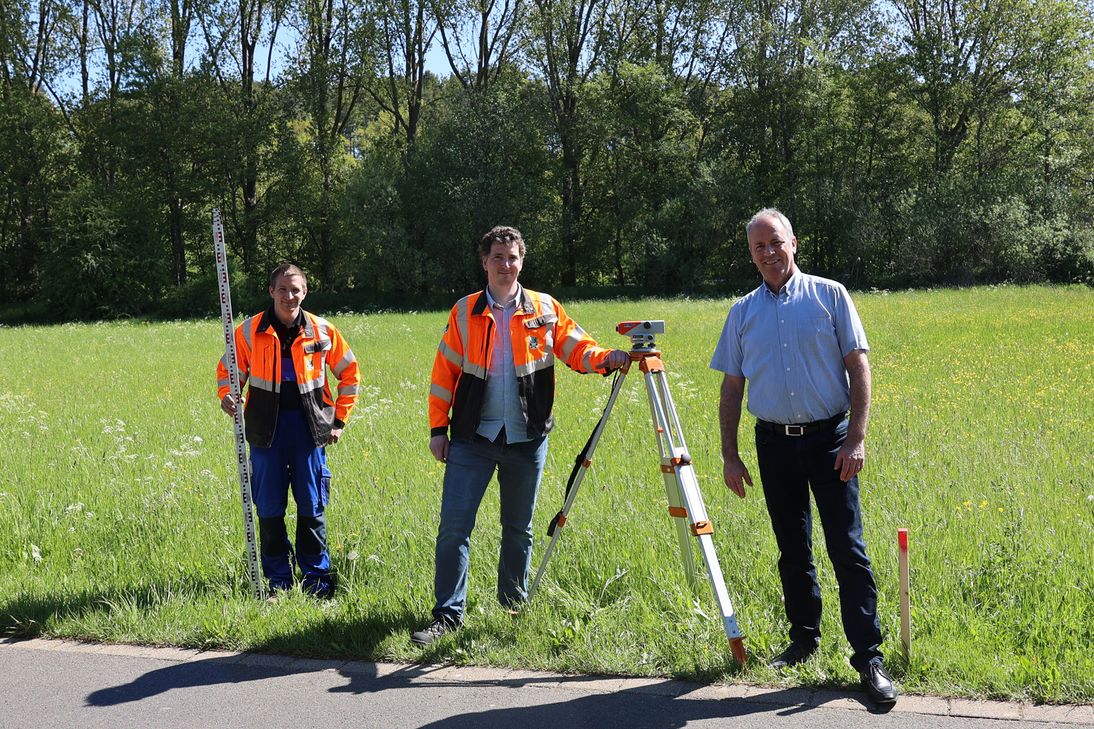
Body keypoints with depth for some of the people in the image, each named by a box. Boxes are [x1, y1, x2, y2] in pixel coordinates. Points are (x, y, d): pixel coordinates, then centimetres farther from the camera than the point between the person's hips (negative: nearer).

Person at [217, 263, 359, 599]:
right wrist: (226, 395, -15)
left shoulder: (322, 331, -1)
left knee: (311, 505, 6)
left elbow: (349, 373, 10)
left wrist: (339, 419, 6)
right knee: (269, 508, 4)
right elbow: (228, 369, 7)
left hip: (309, 426, 0)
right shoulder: (250, 331, -3)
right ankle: (277, 579, 17)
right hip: (267, 428, 0)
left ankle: (316, 576, 18)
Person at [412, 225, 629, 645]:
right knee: (454, 526, -6)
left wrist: (606, 359, -18)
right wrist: (438, 427, 2)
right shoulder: (464, 312, 4)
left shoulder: (545, 310, 5)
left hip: (527, 438, 1)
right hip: (473, 437, -1)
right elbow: (444, 373, 6)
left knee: (519, 528, 12)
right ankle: (448, 614, 0)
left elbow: (577, 349, 3)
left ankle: (515, 605, 28)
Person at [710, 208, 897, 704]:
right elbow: (731, 387, 11)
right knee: (793, 550, 11)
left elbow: (858, 367, -2)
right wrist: (730, 456, 6)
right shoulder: (743, 312, 9)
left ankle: (868, 654, -2)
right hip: (774, 441, 3)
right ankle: (804, 637, 25)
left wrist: (856, 438, -10)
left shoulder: (829, 296, 0)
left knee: (847, 548, -6)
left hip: (828, 438, -3)